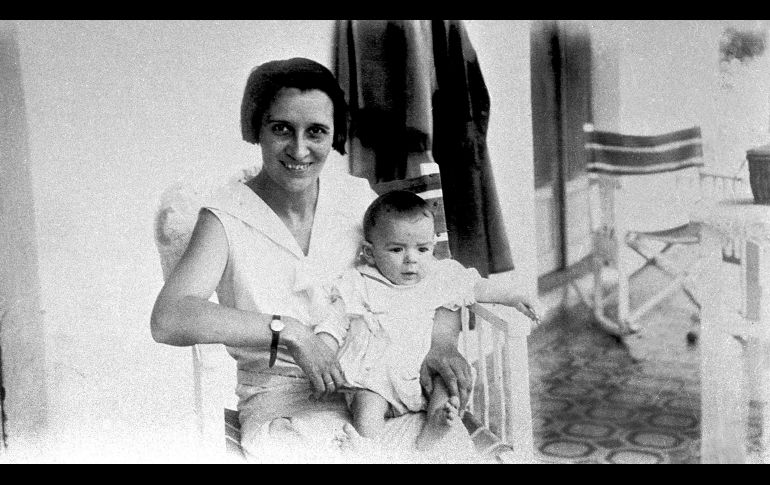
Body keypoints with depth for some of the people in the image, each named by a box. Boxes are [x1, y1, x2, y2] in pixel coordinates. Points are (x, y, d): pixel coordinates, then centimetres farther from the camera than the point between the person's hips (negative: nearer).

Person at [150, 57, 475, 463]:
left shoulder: (357, 198, 4)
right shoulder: (227, 216, -7)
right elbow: (167, 319, -21)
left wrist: (442, 342, -9)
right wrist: (289, 331, -25)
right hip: (278, 403, -2)